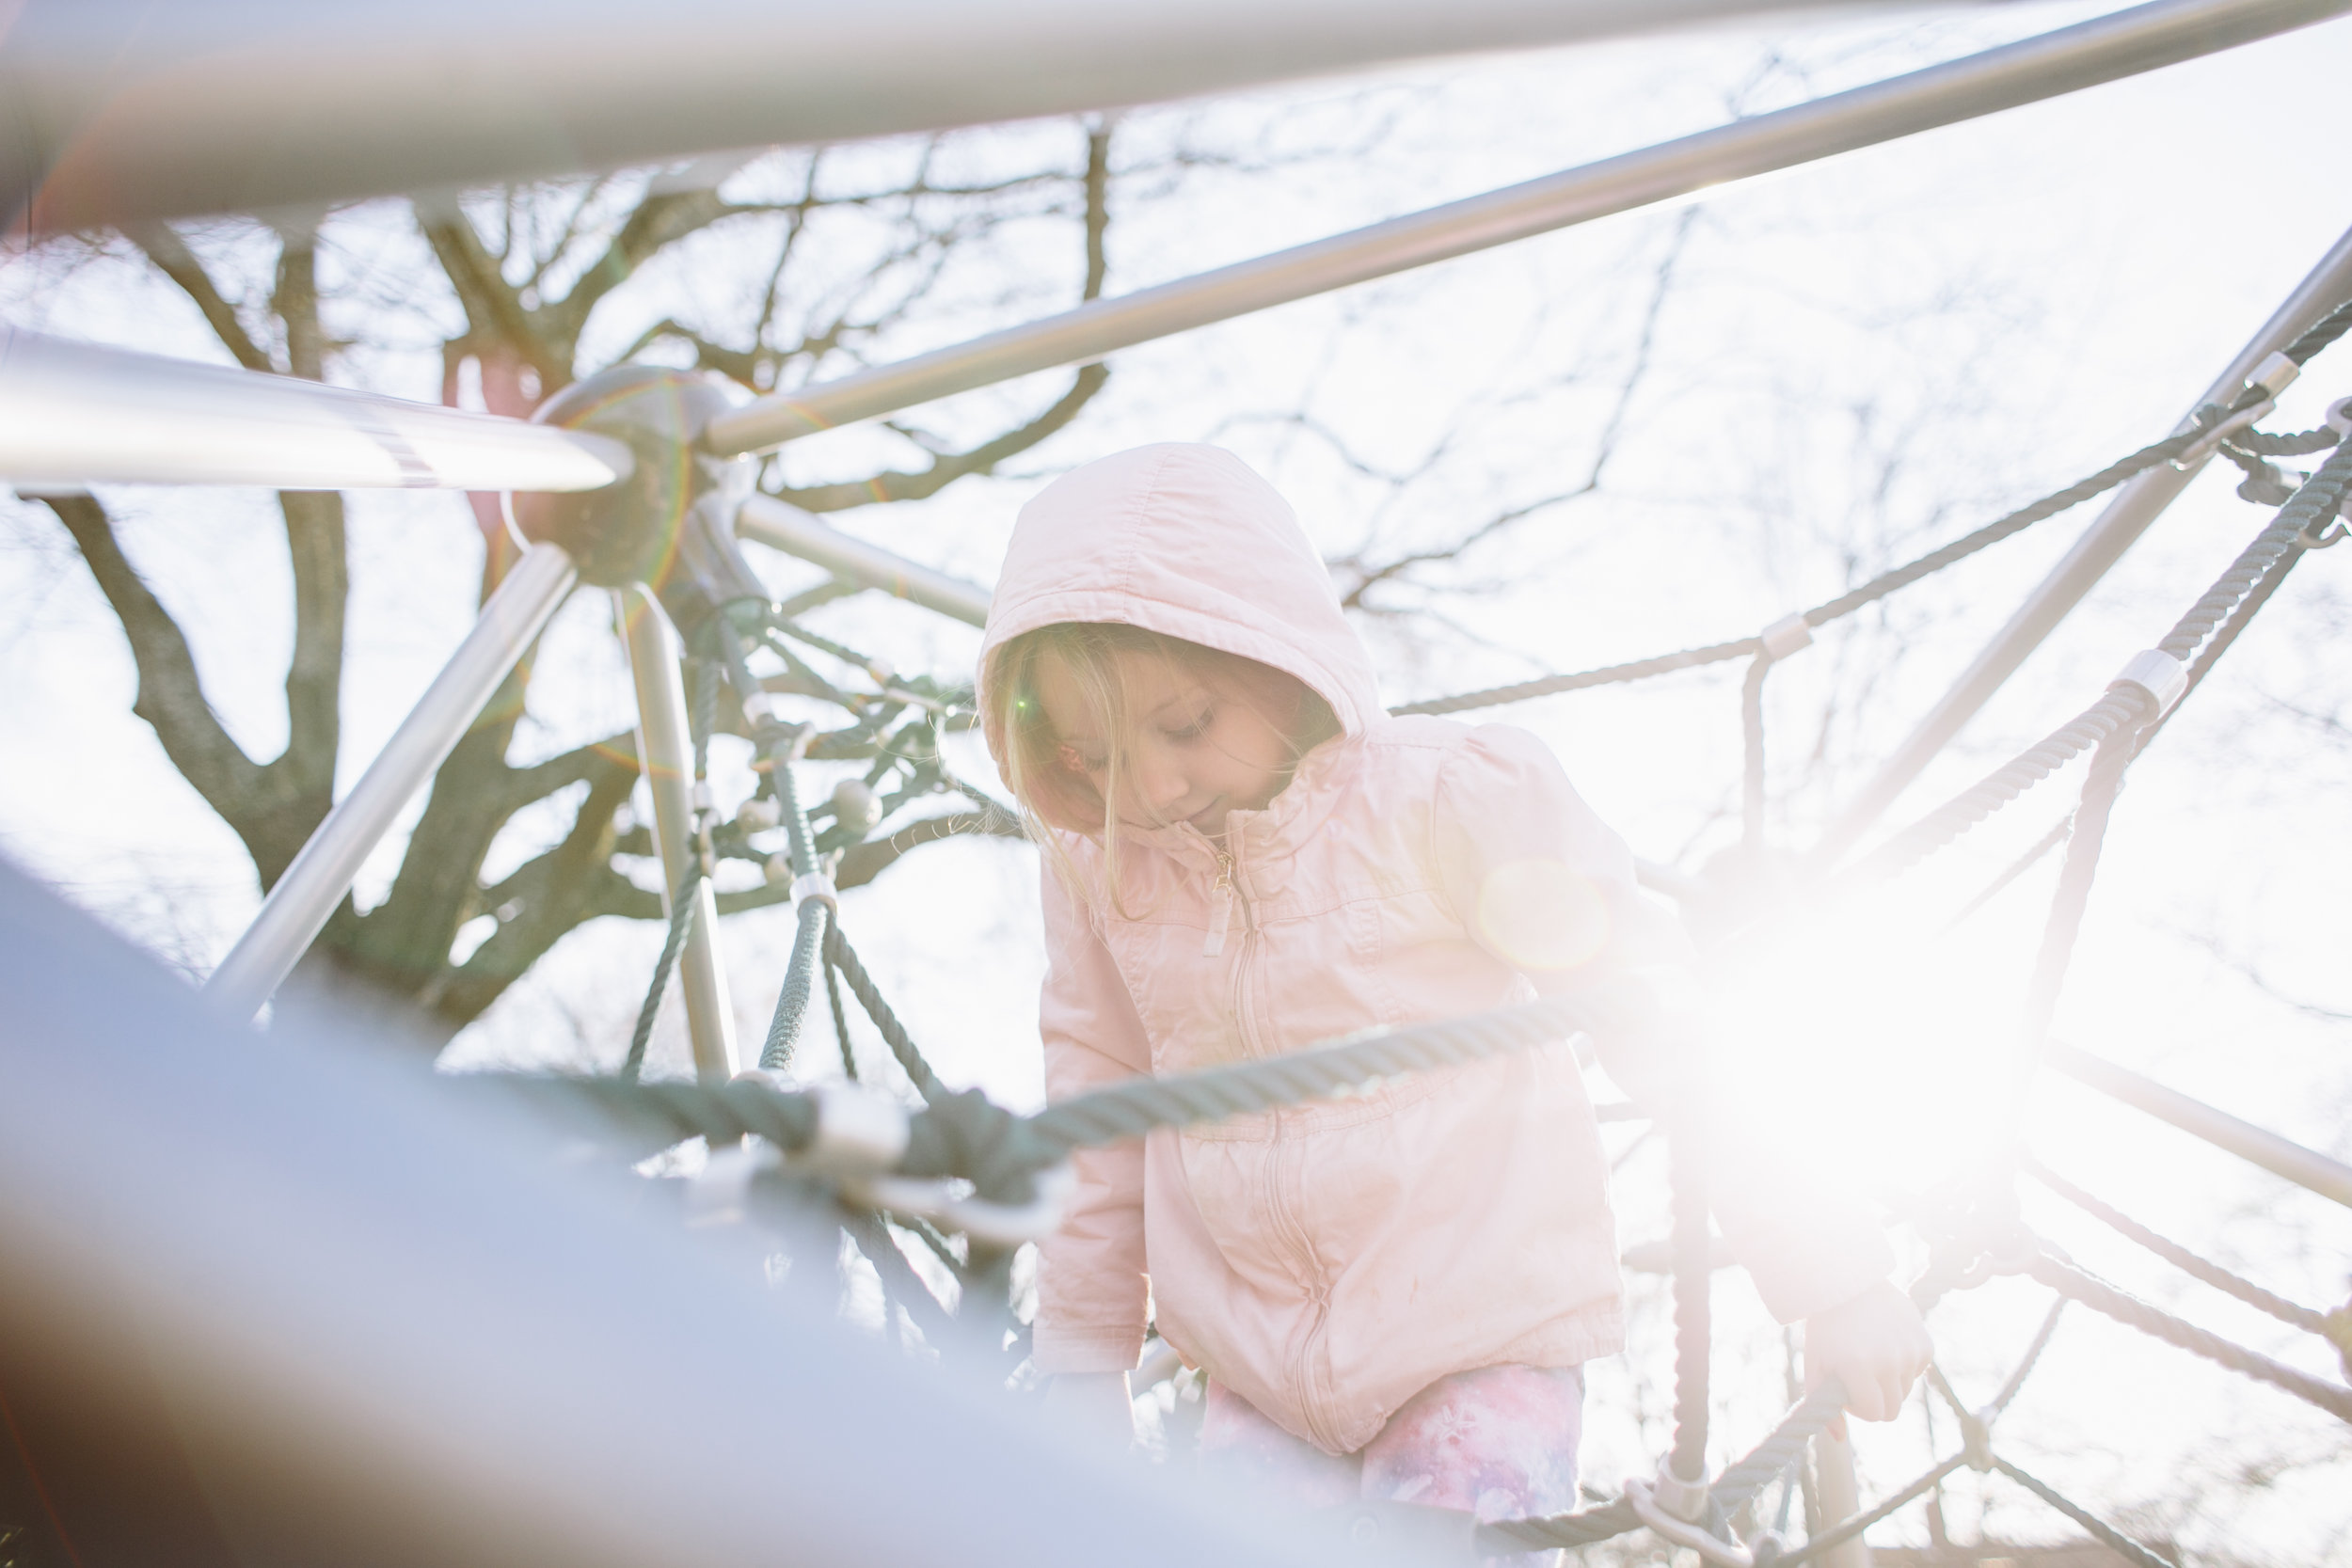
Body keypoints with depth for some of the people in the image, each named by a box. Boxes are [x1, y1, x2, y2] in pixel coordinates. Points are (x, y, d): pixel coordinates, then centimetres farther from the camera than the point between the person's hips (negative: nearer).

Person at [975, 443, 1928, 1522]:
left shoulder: (1447, 798, -15)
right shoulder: (1092, 860, -4)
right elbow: (1096, 1099, 9)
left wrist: (1822, 1273, -6)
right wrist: (1080, 1362, 12)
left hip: (1487, 1347, -4)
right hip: (1261, 1373, 4)